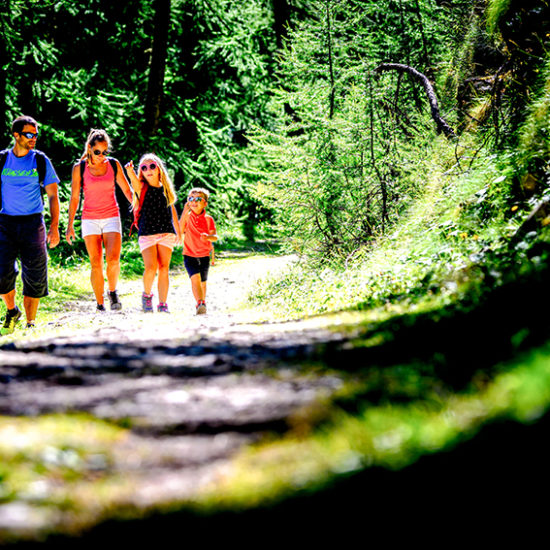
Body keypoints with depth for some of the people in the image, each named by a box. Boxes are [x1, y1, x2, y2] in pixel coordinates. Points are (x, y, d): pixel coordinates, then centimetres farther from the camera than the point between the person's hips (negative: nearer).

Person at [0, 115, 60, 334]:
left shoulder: (41, 161, 4)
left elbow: (53, 195, 6)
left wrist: (54, 226, -4)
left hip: (33, 223, 0)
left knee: (34, 276, -1)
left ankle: (30, 323, 11)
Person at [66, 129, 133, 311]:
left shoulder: (114, 165, 2)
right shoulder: (79, 168, -1)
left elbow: (127, 190, 9)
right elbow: (74, 198, 3)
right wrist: (70, 225, 1)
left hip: (112, 218, 0)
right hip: (90, 219, 0)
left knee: (113, 260, -18)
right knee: (96, 264, -6)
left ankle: (112, 291, 8)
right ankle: (100, 305, 2)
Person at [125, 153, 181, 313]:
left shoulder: (165, 188, 10)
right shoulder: (141, 187, 1)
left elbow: (172, 210, 20)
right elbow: (134, 180, -23)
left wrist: (178, 232, 23)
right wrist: (130, 171, -46)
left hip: (166, 233, 2)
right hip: (146, 234, -2)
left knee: (164, 268, -3)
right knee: (151, 268, -14)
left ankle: (163, 304, 3)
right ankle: (147, 295, 12)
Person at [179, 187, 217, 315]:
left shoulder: (208, 219, 1)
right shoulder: (187, 217, 1)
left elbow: (215, 237, -5)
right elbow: (180, 230, -15)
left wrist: (208, 237, -29)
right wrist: (185, 213, -21)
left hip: (204, 255, 2)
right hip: (189, 254, -2)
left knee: (203, 282, 11)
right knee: (195, 277, -22)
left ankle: (202, 302, 32)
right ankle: (200, 303, -34)